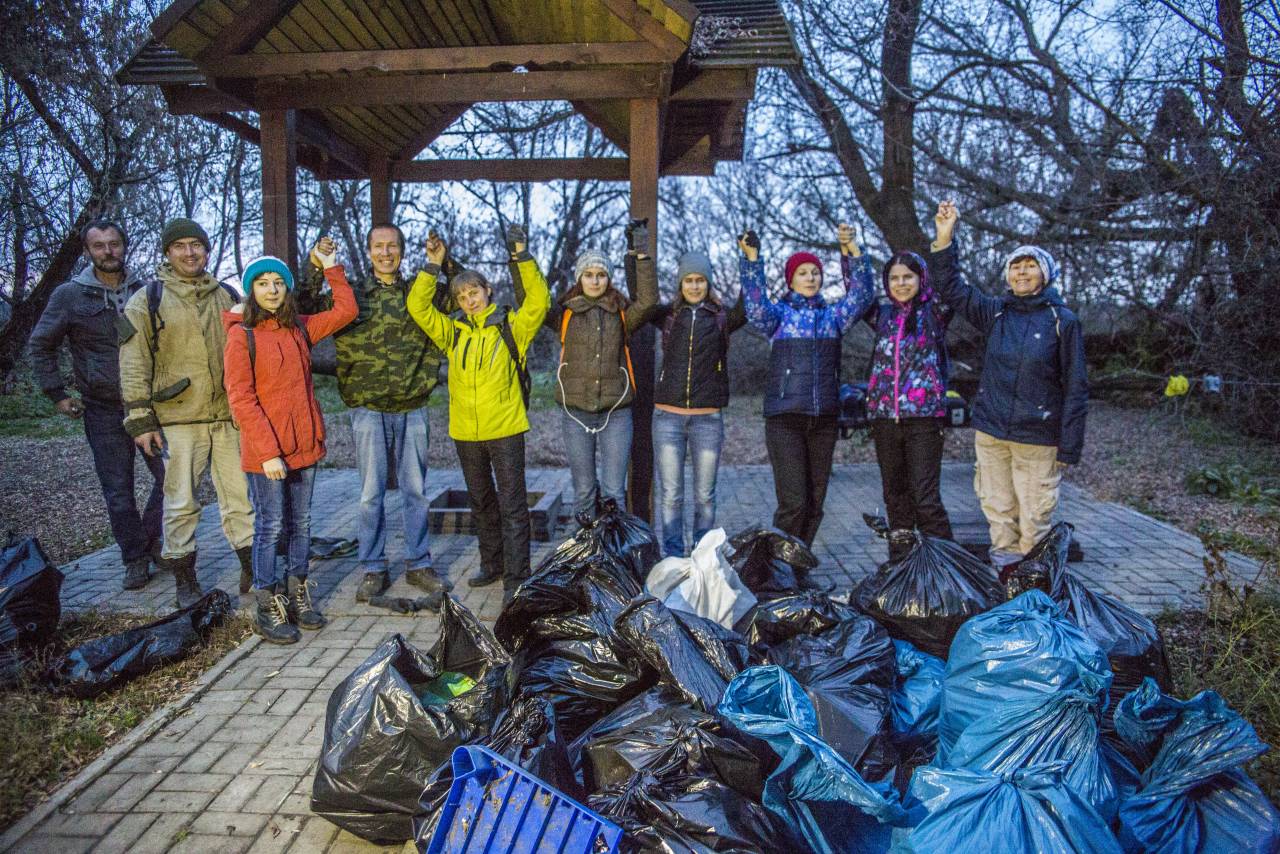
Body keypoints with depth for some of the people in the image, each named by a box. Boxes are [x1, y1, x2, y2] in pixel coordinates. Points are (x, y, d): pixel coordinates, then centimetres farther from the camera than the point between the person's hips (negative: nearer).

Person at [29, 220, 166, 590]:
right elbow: (40, 346, 5)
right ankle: (135, 557, 16)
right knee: (119, 491, 3)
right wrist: (58, 395, 0)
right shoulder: (69, 295, -2)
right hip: (103, 411, -2)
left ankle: (151, 540, 23)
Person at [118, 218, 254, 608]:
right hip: (177, 419, -3)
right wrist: (141, 420, -7)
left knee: (240, 496, 8)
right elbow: (133, 364, -1)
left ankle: (253, 568, 18)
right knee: (181, 502, 3)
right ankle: (184, 579, 15)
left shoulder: (228, 297, 12)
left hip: (229, 416, 3)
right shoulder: (148, 300, 1)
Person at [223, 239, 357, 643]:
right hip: (264, 454, -5)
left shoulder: (299, 328, 9)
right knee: (271, 527, 3)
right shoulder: (242, 336, -7)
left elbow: (345, 310, 13)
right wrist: (268, 452, -17)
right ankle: (267, 609, 14)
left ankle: (297, 594, 27)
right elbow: (240, 400, -12)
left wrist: (330, 266, 9)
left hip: (305, 446, 5)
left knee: (301, 524, 13)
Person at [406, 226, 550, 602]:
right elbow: (418, 306, 0)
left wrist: (522, 257, -20)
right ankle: (492, 564, 33)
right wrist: (433, 266, -7)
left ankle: (516, 577, 4)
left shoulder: (511, 326, -3)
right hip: (465, 431, 5)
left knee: (512, 504, -1)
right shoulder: (452, 330, 6)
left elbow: (539, 301, -16)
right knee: (481, 502, 18)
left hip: (505, 428, -5)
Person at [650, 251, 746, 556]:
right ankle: (672, 558, 16)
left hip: (708, 419, 0)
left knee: (704, 495, 8)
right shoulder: (668, 314, 8)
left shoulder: (722, 318, 5)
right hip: (667, 417, 0)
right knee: (670, 494, 4)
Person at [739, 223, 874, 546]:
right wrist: (751, 257, -26)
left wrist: (850, 249, -15)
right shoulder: (779, 313, 5)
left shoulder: (833, 315, 13)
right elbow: (756, 305, -15)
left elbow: (861, 293, -2)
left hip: (824, 419, 4)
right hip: (784, 418, -4)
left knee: (815, 501, 8)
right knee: (793, 501, -11)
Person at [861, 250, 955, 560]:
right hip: (884, 416, 4)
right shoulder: (882, 314, 12)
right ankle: (900, 560, 21)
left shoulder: (934, 312, 2)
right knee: (894, 493, 11)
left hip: (923, 416, -4)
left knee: (926, 496, -6)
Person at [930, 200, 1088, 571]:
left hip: (1038, 437, -3)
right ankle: (1002, 575, 23)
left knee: (1035, 517, 3)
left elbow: (1075, 387, -3)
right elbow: (951, 288, 8)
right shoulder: (996, 312, 6)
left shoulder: (1063, 321, -4)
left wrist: (1069, 447, -6)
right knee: (998, 511, 11)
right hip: (990, 431, 4)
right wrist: (944, 240, -5)